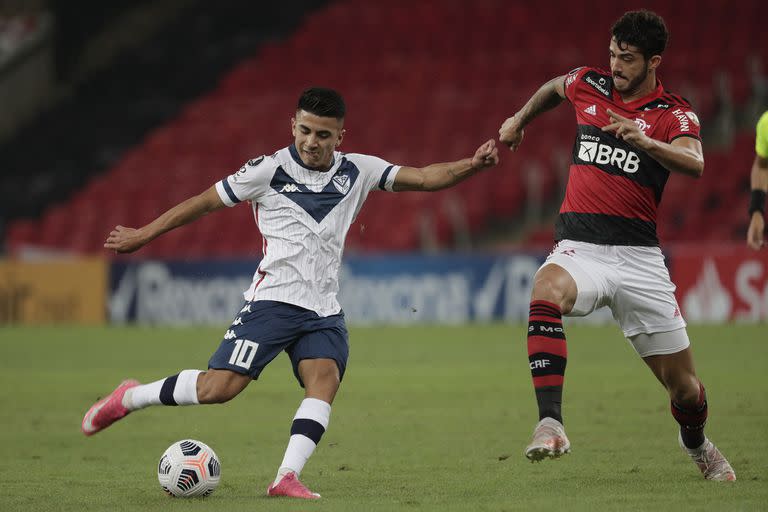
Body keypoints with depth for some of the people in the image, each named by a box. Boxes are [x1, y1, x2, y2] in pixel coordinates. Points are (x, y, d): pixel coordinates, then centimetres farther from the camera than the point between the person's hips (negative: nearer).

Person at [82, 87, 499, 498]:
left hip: (323, 308, 4)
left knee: (325, 380, -23)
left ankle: (286, 478, -29)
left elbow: (423, 178, 4)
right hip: (273, 298, -4)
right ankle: (130, 398, 6)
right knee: (218, 388, -15)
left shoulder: (357, 171, 9)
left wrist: (470, 166, -15)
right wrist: (143, 235, 12)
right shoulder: (270, 171, -2)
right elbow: (205, 202, 6)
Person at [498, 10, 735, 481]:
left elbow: (694, 164, -23)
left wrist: (643, 141, -39)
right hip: (580, 247, 1)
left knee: (683, 384, 4)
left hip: (639, 256, -1)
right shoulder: (588, 86, 8)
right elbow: (553, 88, 34)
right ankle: (551, 425, -41)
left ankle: (696, 444, 39)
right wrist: (519, 120, 40)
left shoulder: (675, 114, -1)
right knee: (546, 293, -36)